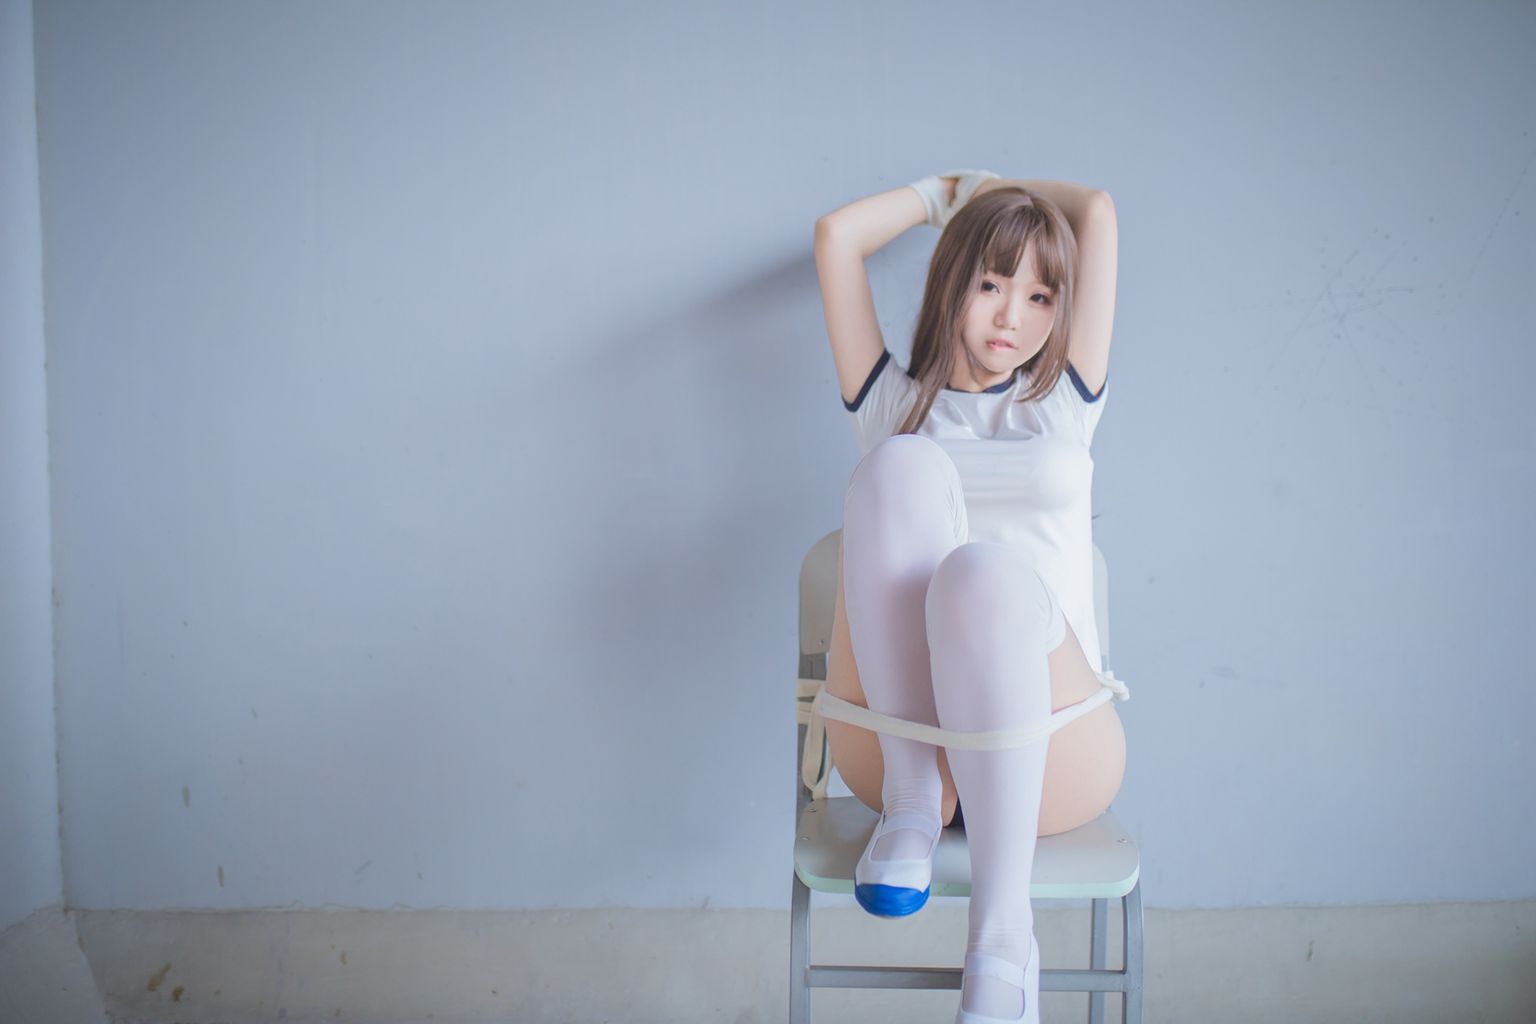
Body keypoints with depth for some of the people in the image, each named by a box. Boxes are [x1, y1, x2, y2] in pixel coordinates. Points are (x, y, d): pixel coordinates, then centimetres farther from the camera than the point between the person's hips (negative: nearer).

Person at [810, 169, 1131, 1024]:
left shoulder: (1064, 403, 19)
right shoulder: (893, 401, 19)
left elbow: (1099, 208, 21)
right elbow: (837, 235, 16)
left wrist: (985, 187, 35)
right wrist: (942, 194, 31)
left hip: (1049, 759, 0)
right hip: (888, 749, 0)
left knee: (983, 568, -35)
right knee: (906, 464, -23)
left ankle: (1005, 934, -30)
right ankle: (912, 798, -22)